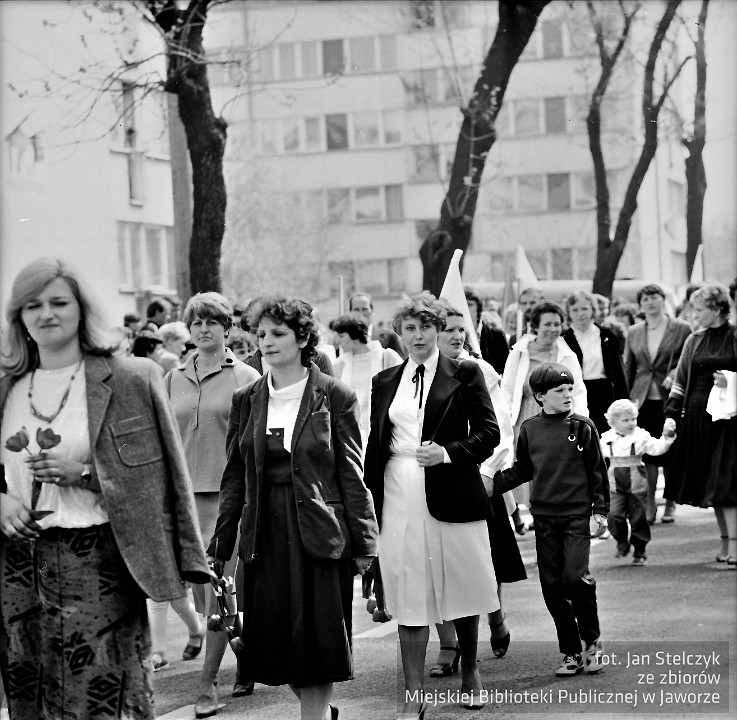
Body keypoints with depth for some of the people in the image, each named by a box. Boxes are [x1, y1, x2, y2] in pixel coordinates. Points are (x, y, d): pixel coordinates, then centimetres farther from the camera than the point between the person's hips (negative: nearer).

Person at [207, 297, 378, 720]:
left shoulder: (335, 397, -2)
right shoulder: (247, 400, 8)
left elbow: (351, 475, -3)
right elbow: (235, 476, 9)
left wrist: (363, 542, -5)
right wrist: (222, 543, 5)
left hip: (318, 532, -4)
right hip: (265, 534, 4)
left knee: (316, 637, -2)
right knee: (275, 643, 7)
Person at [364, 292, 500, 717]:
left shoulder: (465, 374, 2)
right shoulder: (385, 382, 12)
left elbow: (489, 433, -2)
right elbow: (375, 444, 14)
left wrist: (448, 452, -17)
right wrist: (372, 500, 8)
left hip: (452, 494, -2)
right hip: (399, 498, 2)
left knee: (461, 587, 9)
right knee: (409, 597, 0)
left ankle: (470, 673, 32)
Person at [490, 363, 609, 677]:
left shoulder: (583, 427, -1)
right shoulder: (529, 429, 5)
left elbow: (597, 471, 2)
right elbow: (523, 470, 14)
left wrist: (600, 510, -2)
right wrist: (494, 482, 2)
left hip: (577, 513, -3)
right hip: (544, 516, 3)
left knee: (575, 576, -16)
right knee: (552, 584, 3)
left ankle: (592, 641, 5)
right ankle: (571, 653, 14)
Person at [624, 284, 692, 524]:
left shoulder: (682, 329, 1)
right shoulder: (634, 333, 10)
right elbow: (628, 369, 13)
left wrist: (674, 375, -15)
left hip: (670, 398, -2)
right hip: (643, 400, 2)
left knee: (671, 453, 3)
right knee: (647, 453, -4)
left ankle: (670, 504, 15)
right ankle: (649, 504, 2)